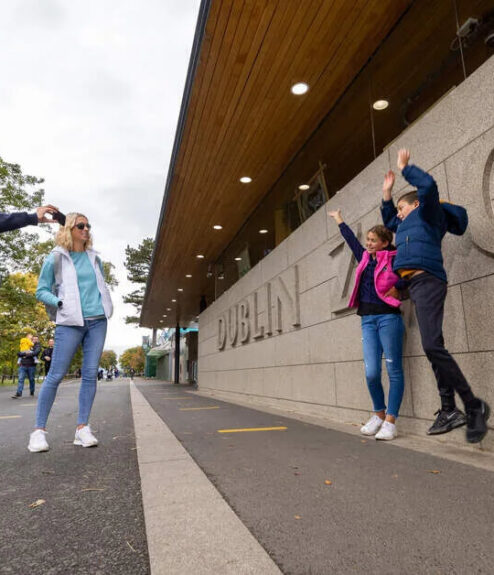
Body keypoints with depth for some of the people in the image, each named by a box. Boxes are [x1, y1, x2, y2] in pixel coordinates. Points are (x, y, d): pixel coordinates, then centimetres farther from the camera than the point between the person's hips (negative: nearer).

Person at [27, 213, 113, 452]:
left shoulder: (94, 258, 14)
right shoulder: (56, 258, 3)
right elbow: (41, 291, 4)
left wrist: (108, 306, 9)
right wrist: (61, 303, -12)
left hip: (97, 321, 4)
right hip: (71, 322, -4)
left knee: (90, 374, 2)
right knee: (56, 375, -3)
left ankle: (82, 428, 9)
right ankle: (39, 430, 9)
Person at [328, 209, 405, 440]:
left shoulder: (394, 260, 0)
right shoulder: (365, 258, 16)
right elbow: (350, 238, 30)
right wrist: (338, 218, 43)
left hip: (388, 317, -5)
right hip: (367, 320, 5)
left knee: (394, 371, 1)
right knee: (371, 373, 0)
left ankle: (390, 421, 6)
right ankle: (379, 415, 20)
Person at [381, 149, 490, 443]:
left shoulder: (428, 214, 7)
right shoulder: (408, 224, 29)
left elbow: (429, 186, -12)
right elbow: (388, 220, 47)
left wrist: (405, 167, 3)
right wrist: (387, 192, 36)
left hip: (427, 281, -9)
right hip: (416, 285, 10)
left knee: (432, 345, -20)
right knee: (433, 348, 5)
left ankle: (474, 405, -10)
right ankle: (450, 410, 8)